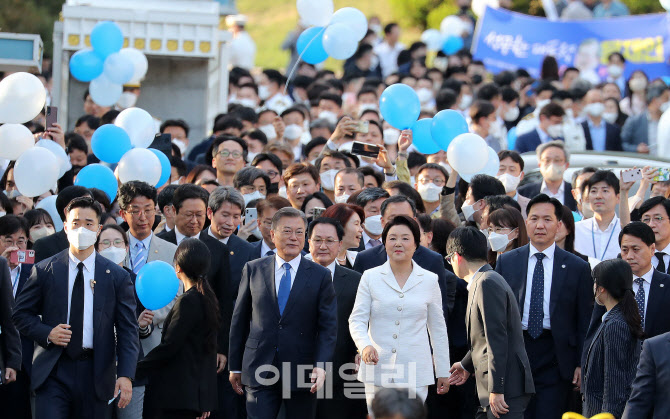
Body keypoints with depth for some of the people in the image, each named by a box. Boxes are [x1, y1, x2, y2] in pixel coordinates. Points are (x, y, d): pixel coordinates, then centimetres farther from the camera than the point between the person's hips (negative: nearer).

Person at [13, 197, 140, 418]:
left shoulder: (117, 277, 4)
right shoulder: (44, 271, 5)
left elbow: (127, 330, 2)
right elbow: (22, 314, 11)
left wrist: (126, 375, -10)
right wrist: (47, 333, -9)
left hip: (95, 374, 1)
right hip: (53, 373, -1)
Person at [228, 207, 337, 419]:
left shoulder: (320, 276, 4)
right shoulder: (253, 270, 7)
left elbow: (328, 326, 0)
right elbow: (239, 320, 10)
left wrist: (321, 366, -14)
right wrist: (235, 366, 9)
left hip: (302, 372, 0)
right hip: (260, 370, 0)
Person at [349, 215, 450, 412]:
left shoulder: (429, 280, 8)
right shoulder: (370, 277, 5)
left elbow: (438, 329, 13)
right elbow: (357, 320, 2)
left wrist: (443, 372, 13)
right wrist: (365, 345, -20)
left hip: (415, 373, 0)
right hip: (378, 371, 0)